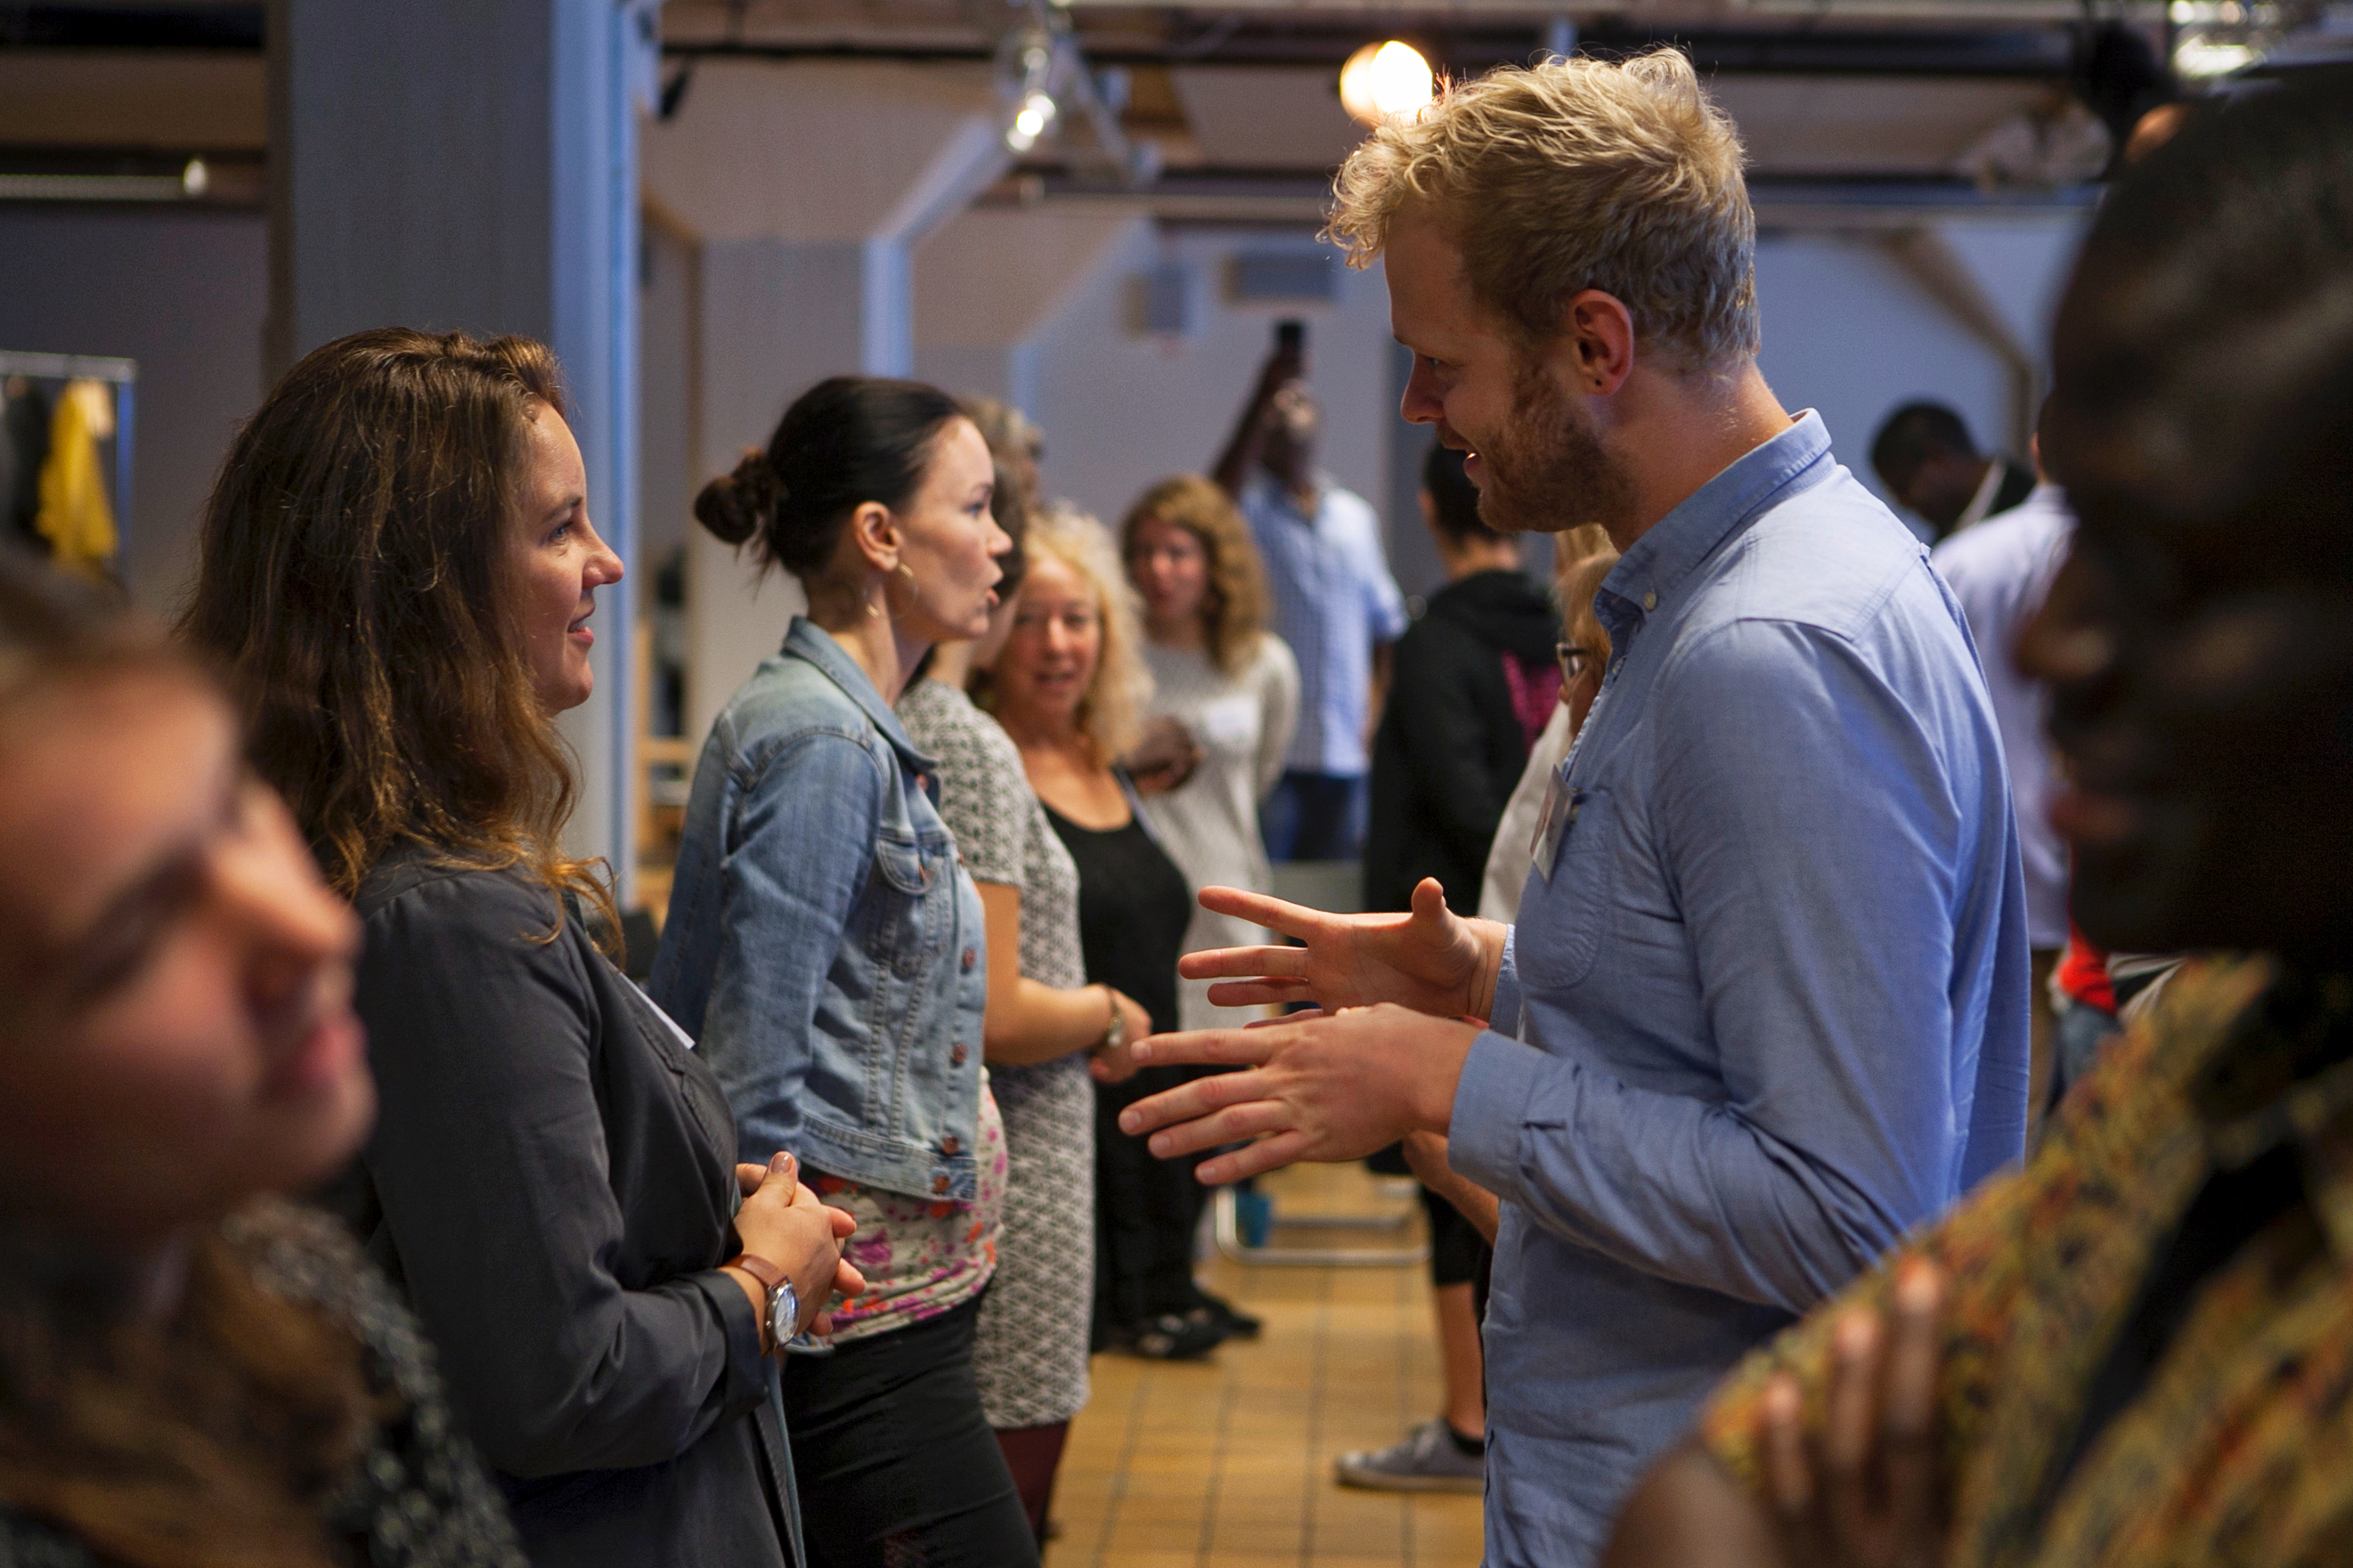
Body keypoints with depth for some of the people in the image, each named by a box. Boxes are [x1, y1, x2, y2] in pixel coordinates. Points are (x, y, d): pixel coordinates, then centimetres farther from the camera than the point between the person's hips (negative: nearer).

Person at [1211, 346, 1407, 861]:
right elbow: (1218, 500, -24)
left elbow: (1384, 626, 22)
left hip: (1345, 757, 5)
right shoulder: (1248, 505, 2)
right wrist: (1262, 395, -27)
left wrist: (1375, 713, 11)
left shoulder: (1356, 516, 17)